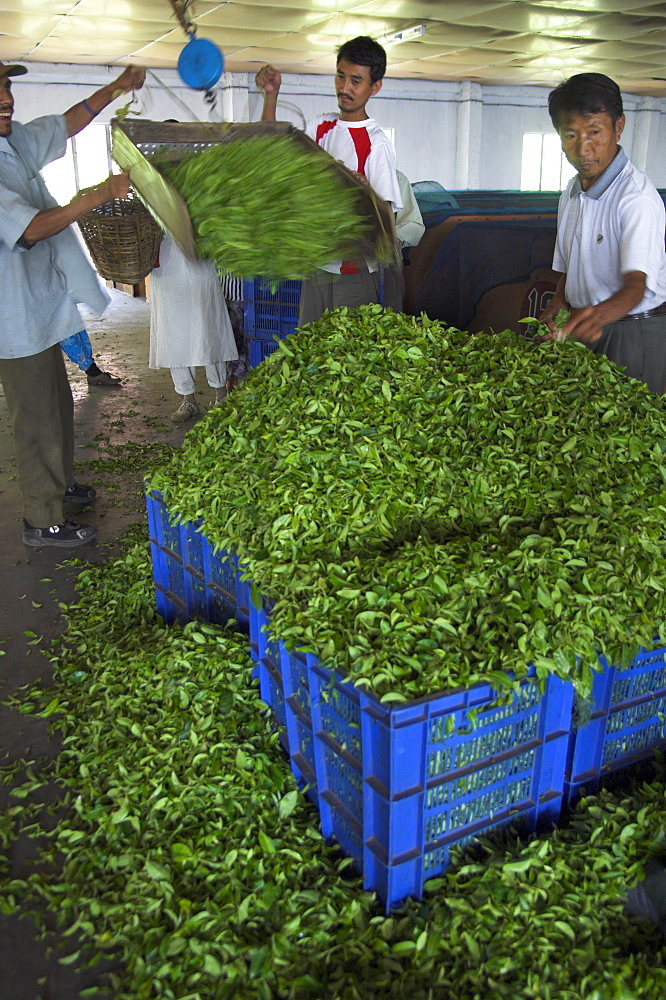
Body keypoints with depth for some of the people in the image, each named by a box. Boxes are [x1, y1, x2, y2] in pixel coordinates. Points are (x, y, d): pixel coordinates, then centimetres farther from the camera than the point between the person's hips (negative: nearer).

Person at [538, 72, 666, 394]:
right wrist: (553, 309, 2)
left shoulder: (637, 196, -18)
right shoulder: (572, 191, 9)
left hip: (635, 333, -7)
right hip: (583, 329, 7)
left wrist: (598, 315, -50)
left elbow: (636, 285, -31)